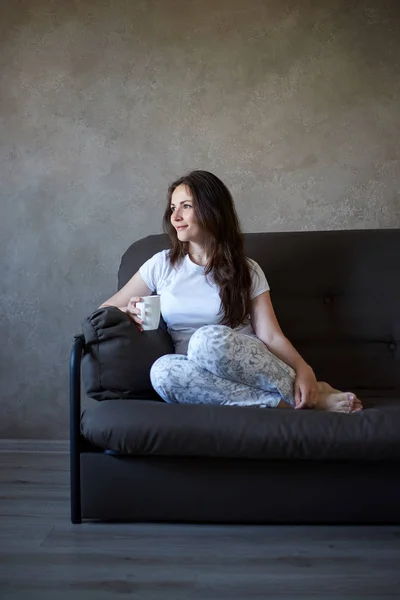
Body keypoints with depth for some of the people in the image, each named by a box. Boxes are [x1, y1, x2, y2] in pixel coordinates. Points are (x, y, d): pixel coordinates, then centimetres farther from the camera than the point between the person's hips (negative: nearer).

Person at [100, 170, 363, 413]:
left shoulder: (247, 270, 6)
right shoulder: (161, 265, 10)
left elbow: (271, 336, -3)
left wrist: (304, 370, -23)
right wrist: (129, 313, -8)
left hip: (245, 369, -2)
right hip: (199, 376, 2)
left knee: (208, 339, -36)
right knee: (163, 370, -35)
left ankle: (310, 393, -23)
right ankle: (299, 401, -27)